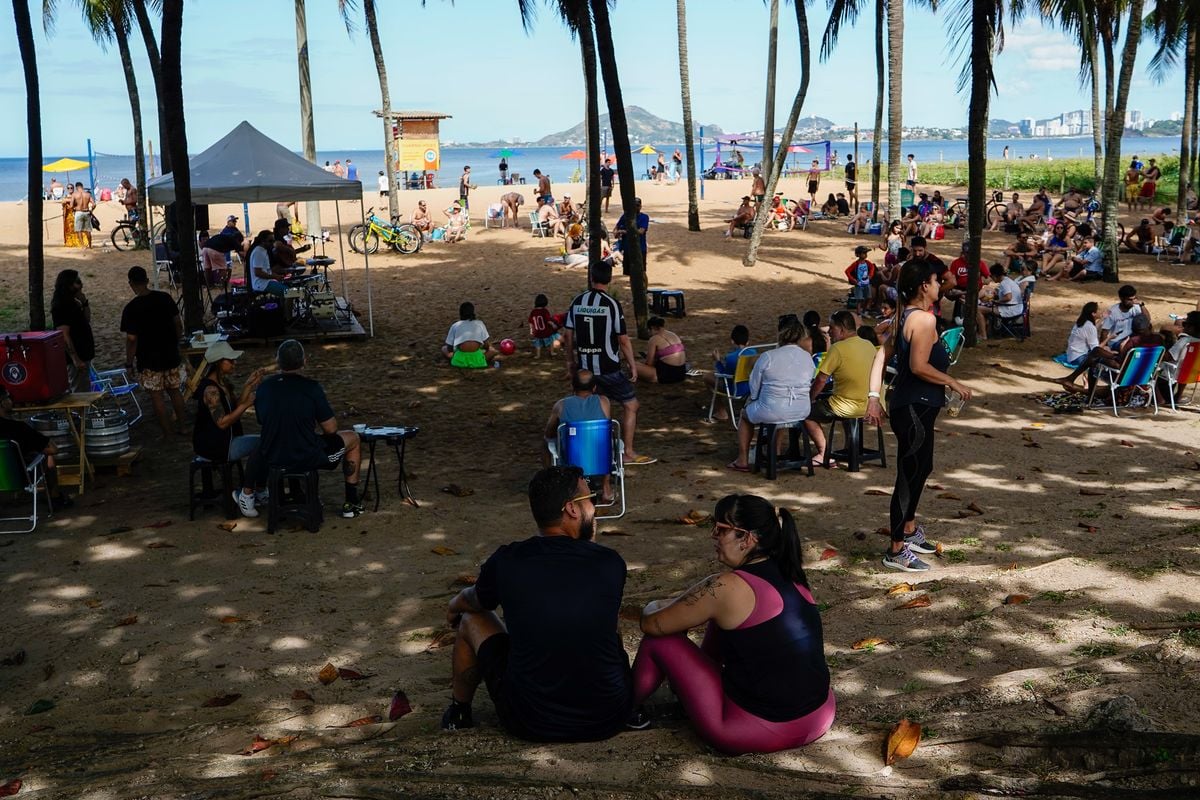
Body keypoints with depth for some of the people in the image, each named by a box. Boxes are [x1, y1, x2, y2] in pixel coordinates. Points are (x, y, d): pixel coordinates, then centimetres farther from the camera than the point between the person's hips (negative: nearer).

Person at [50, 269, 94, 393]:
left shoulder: (72, 303, 10)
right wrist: (75, 359, -26)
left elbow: (87, 320, 17)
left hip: (83, 355, 10)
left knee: (86, 391, 17)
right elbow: (64, 336, -23)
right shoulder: (60, 307, -18)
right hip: (76, 358, -10)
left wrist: (84, 302, 1)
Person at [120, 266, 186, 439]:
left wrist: (128, 363, -5)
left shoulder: (131, 308, -16)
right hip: (171, 355, 5)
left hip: (149, 360, -5)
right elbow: (178, 324, 4)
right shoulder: (165, 298, -3)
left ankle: (167, 433, 9)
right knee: (174, 390, 17)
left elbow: (131, 339, -16)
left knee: (156, 396, 5)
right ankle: (181, 426, 25)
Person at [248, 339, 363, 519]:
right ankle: (351, 504, 23)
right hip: (307, 459, -5)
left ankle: (248, 493, 38)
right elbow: (330, 429, -12)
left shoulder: (264, 386, -4)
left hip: (271, 459, 5)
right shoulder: (311, 388, -18)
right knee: (352, 438, 20)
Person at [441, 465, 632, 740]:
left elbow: (473, 601, 15)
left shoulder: (505, 562, -10)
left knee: (472, 618, 21)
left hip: (530, 724, -1)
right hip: (608, 721, 1)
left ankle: (458, 712, 40)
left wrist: (454, 606, 38)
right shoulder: (611, 565, -9)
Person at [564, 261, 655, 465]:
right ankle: (628, 453, 7)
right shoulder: (612, 303, -12)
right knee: (631, 405, 6)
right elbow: (623, 339, -10)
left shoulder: (577, 301, 2)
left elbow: (567, 334, 7)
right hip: (608, 368, -5)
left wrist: (570, 360, 19)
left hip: (584, 366, 5)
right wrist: (632, 365, -1)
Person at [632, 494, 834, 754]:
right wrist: (678, 605, 22)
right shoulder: (791, 575, 2)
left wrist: (655, 606, 15)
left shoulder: (726, 588, -19)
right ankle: (696, 685, 40)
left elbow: (652, 624, -7)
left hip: (761, 731, -7)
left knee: (659, 640, 6)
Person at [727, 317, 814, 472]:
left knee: (745, 413, 27)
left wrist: (755, 397, 16)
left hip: (771, 413, -4)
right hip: (802, 412, 5)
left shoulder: (767, 357, -13)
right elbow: (810, 385, 9)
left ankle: (742, 461, 31)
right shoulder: (808, 357, 0)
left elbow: (754, 390, -5)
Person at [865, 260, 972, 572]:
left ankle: (909, 529, 41)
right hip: (916, 408, -10)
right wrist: (954, 384, -14)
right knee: (909, 475, -2)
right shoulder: (925, 319, -18)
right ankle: (897, 550, 6)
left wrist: (874, 396, 8)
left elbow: (882, 354, 9)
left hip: (909, 406, 10)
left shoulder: (904, 315, 11)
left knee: (921, 468, 25)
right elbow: (919, 366, -25)